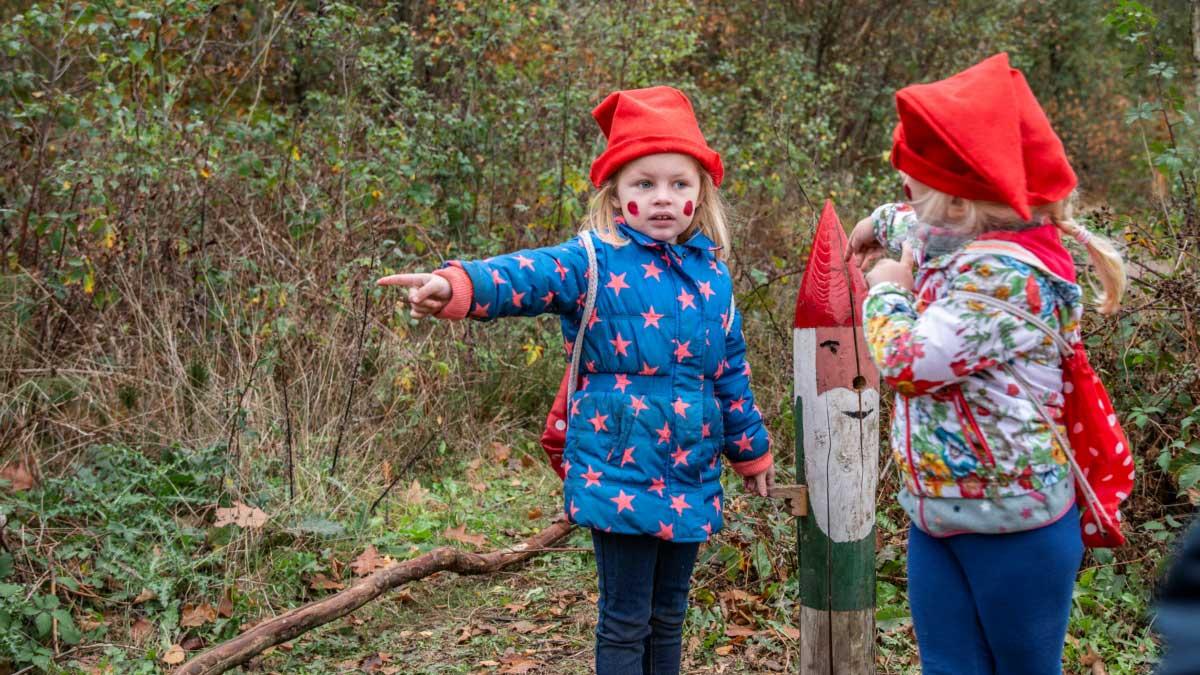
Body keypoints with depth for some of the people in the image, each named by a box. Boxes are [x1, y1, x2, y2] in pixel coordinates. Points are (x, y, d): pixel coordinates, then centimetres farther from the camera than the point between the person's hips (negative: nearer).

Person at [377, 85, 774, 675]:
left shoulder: (712, 272, 8)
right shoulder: (594, 259, -8)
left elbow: (731, 372, 17)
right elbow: (527, 275, -27)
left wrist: (751, 449, 24)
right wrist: (457, 285, -47)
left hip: (691, 477, 5)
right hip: (620, 473, -5)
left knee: (669, 616, 17)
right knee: (626, 621, 2)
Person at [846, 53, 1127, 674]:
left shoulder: (1003, 273, -23)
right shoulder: (955, 243, 7)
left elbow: (905, 362, -25)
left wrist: (885, 290, -9)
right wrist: (878, 224, 27)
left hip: (1013, 523, -8)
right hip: (936, 516, 9)